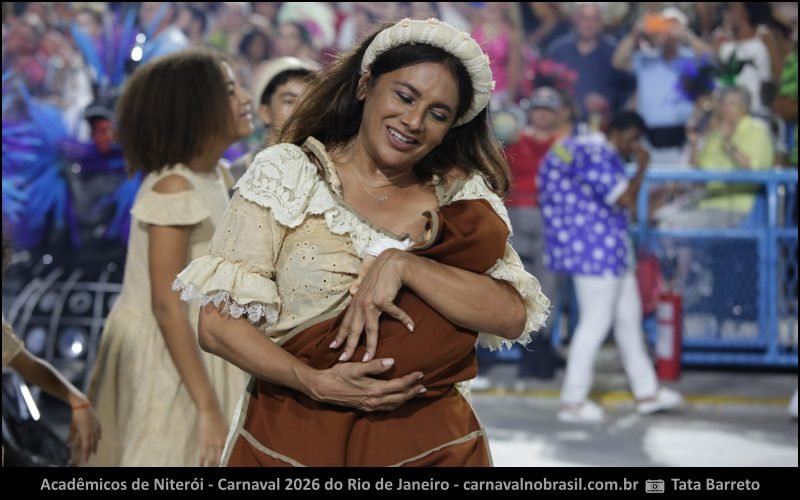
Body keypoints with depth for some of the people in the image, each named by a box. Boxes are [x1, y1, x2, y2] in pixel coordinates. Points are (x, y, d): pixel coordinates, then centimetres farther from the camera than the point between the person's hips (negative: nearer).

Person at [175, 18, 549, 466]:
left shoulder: (463, 194, 1)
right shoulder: (287, 172, -3)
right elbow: (219, 324, -8)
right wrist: (318, 383, -21)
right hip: (291, 437, -1)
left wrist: (402, 265, -23)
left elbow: (512, 316, -13)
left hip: (428, 442, 2)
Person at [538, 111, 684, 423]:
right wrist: (642, 167, -12)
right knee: (595, 322, -6)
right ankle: (572, 402, 1)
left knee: (629, 316, 15)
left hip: (609, 250, 11)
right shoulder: (596, 156, -18)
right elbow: (625, 199, -24)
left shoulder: (602, 154, 15)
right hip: (595, 249, -11)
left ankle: (646, 391, 23)